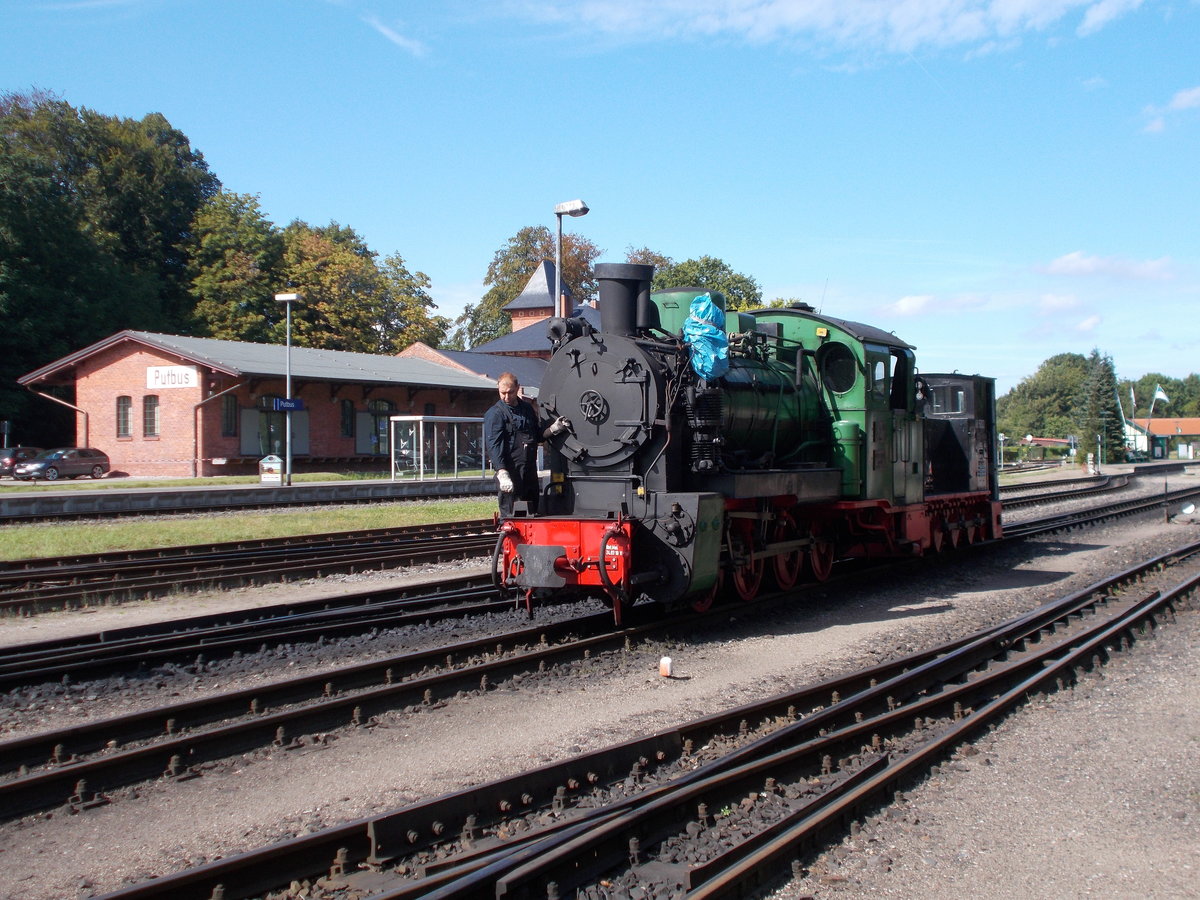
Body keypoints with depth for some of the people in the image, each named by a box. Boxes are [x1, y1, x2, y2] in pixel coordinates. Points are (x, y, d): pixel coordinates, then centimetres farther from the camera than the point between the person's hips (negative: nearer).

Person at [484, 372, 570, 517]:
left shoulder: (527, 407, 14)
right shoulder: (495, 414, -7)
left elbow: (538, 434, 24)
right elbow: (494, 446, -16)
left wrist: (553, 428, 4)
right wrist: (502, 474, -27)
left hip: (530, 470, 7)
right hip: (510, 471, -7)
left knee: (535, 511, 13)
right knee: (510, 514, -7)